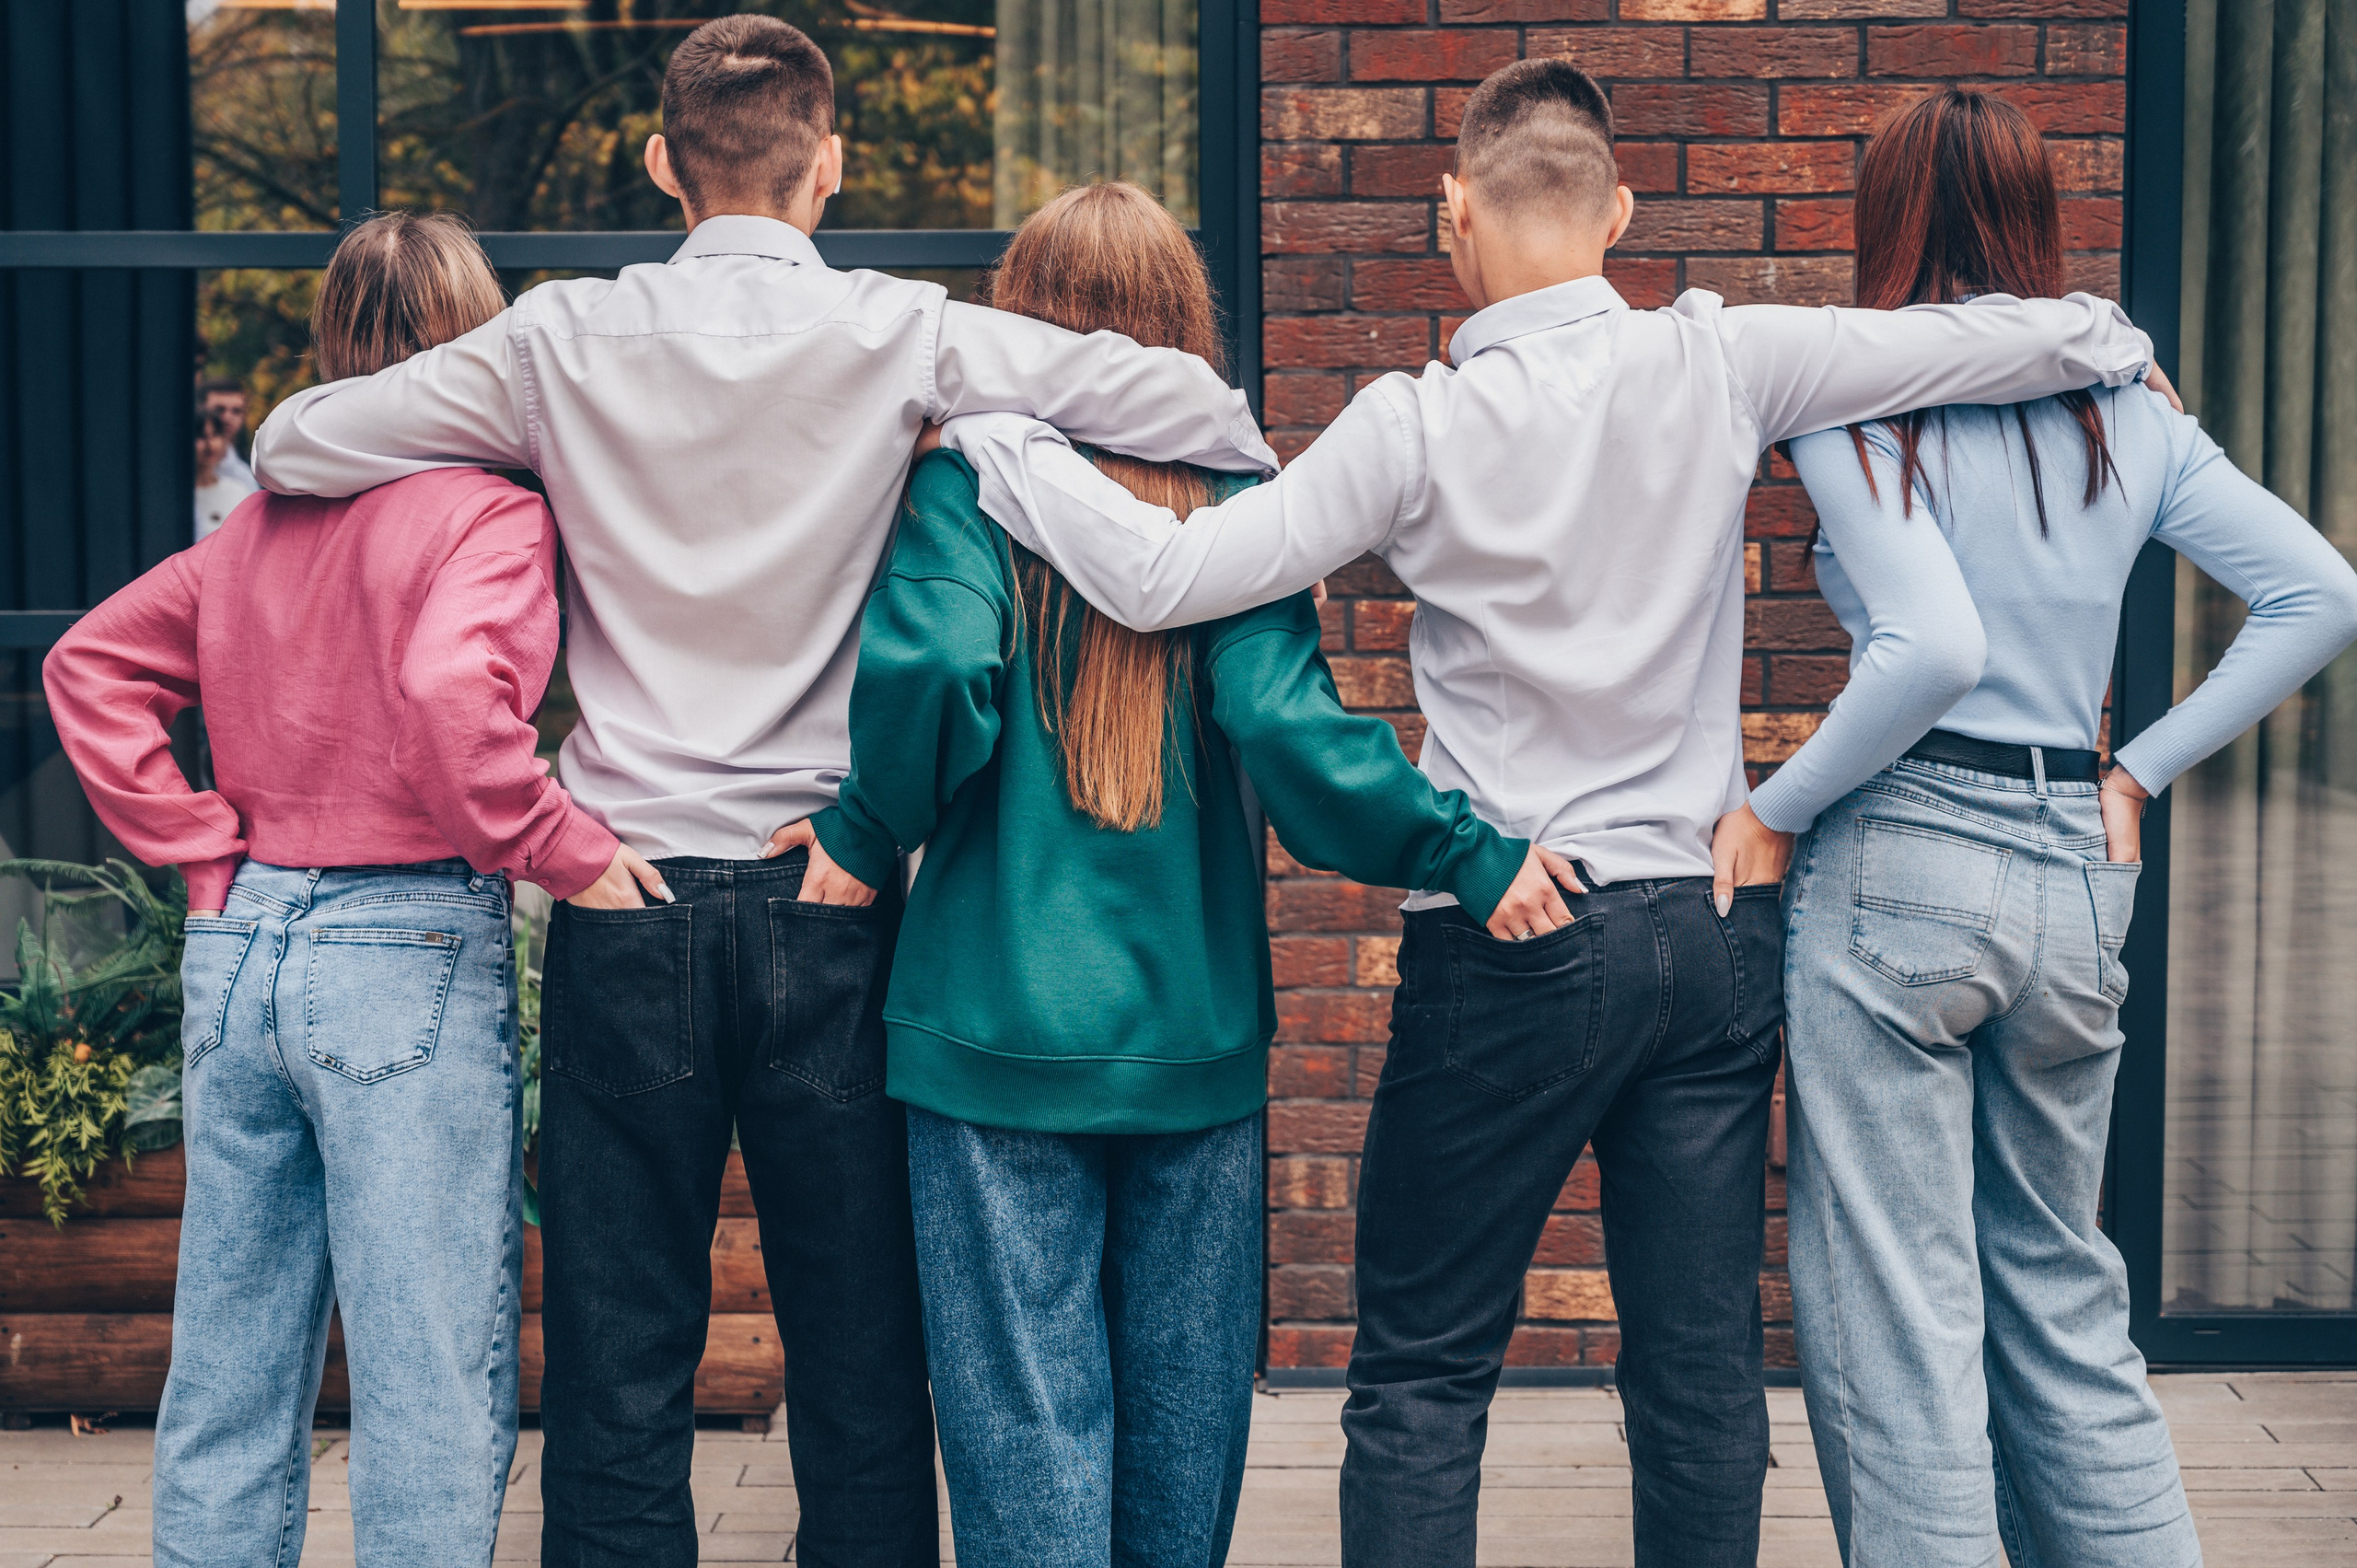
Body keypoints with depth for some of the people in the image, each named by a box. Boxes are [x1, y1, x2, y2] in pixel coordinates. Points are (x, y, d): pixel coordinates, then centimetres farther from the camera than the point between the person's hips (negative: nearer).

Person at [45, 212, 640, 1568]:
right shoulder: (485, 507, -9)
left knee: (229, 1370, 15)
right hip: (407, 949, -7)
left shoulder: (262, 518, 12)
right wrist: (563, 846, -16)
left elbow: (91, 663, 16)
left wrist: (202, 845, 12)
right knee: (434, 1380, 0)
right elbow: (447, 692, -26)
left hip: (237, 946, 7)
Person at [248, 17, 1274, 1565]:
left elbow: (292, 445, 5)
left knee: (620, 1357, 8)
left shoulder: (566, 341, -1)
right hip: (829, 893, 0)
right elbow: (1195, 404, -9)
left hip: (629, 888, 1)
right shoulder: (901, 336, -4)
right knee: (859, 1355, 9)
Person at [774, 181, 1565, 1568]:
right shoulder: (1233, 499, 0)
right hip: (1198, 1033, 2)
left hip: (1003, 1027, -2)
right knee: (1187, 1409, 14)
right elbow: (1285, 722, -13)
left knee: (1027, 1425, 4)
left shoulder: (968, 486, -3)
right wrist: (1464, 848, -6)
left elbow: (929, 666, -20)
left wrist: (867, 838, -3)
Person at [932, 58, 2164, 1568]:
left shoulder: (1421, 427, -11)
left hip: (1511, 942, -3)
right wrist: (2111, 340, 23)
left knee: (1423, 1373, 8)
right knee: (1703, 1370, 10)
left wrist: (983, 425, -3)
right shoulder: (1721, 364, -3)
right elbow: (2012, 340, 0)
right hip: (1715, 928, 4)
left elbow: (1163, 576, -15)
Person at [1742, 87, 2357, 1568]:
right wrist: (2143, 767, 8)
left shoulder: (1857, 405, -8)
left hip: (1900, 863, -5)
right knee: (2061, 1290, 19)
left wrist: (1773, 808, -10)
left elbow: (1935, 649, -21)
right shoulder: (2130, 412, 8)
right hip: (2080, 875, 6)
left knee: (1896, 1317, 3)